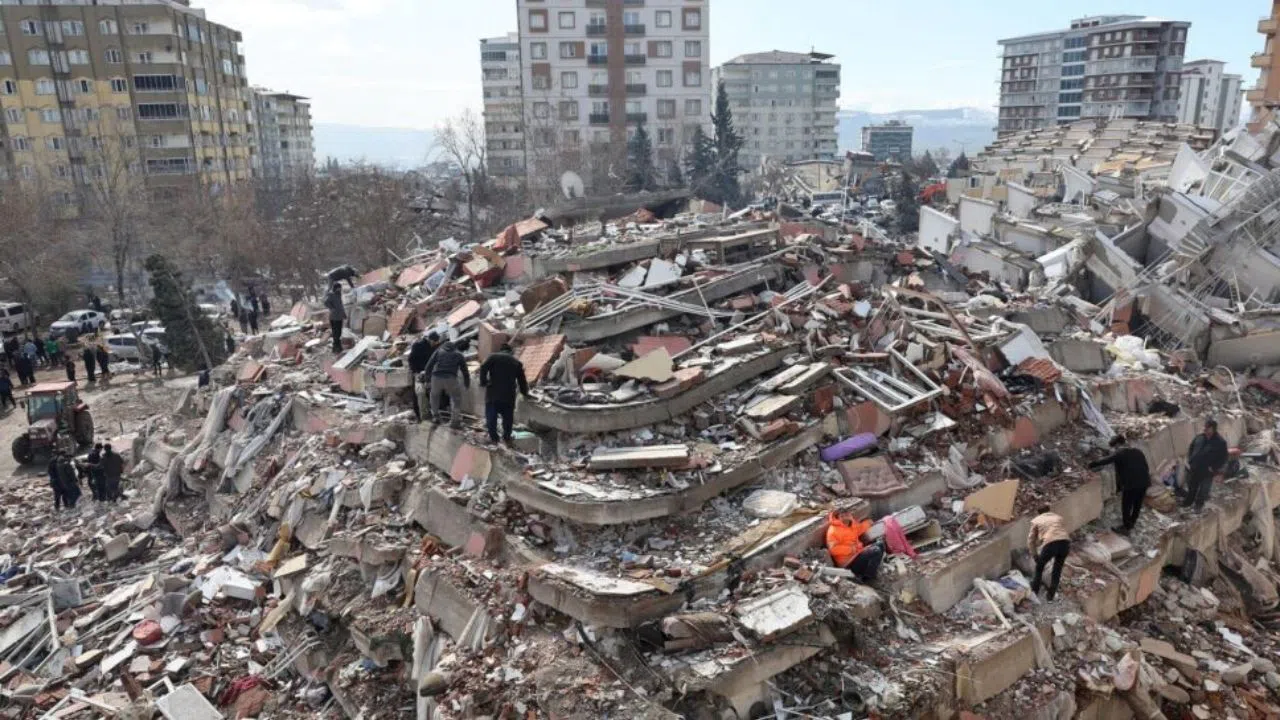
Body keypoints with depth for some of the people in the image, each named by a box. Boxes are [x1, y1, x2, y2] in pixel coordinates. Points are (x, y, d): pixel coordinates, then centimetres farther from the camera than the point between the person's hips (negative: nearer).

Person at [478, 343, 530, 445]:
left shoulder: (493, 357, 6)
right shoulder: (517, 362, 14)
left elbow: (483, 368, -10)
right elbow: (522, 380, 17)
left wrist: (483, 382, -1)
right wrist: (525, 393, 30)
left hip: (493, 393, -2)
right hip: (508, 394, 2)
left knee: (491, 416, 8)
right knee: (507, 417, 15)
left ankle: (493, 437, 10)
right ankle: (506, 437, 20)